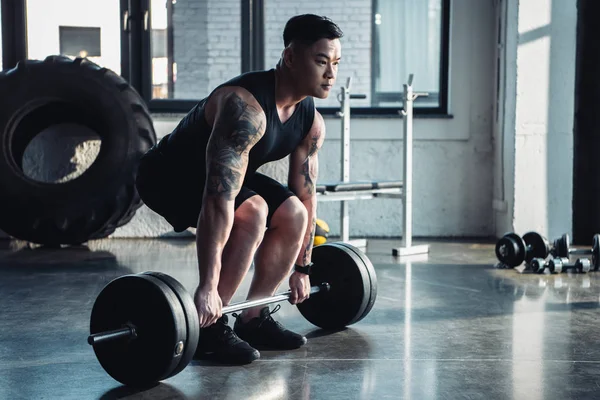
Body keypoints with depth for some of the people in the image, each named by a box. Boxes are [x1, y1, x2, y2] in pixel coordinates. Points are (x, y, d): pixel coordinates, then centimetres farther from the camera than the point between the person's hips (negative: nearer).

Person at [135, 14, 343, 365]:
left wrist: (302, 268, 5)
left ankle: (254, 320, 7)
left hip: (220, 173, 8)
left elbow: (306, 196, 2)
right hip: (169, 174, -8)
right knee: (252, 213, -30)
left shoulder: (311, 121, -8)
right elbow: (219, 200, -41)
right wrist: (207, 287, -42)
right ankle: (210, 329, -16)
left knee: (293, 215, -5)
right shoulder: (246, 108, -36)